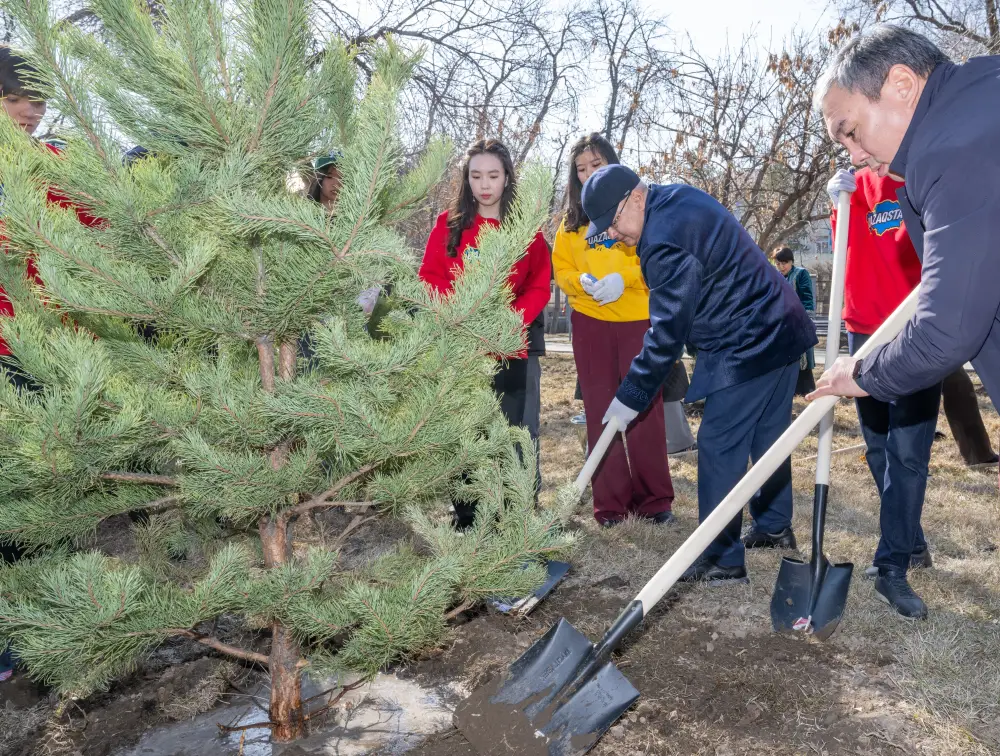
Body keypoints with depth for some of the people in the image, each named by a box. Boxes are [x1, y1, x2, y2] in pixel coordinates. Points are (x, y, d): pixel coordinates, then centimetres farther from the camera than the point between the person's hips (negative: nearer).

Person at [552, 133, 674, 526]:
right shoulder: (571, 219, 12)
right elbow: (560, 267, 7)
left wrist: (624, 277, -21)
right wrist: (581, 282, -13)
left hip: (638, 320, -3)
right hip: (590, 323, 3)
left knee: (645, 410, 2)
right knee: (600, 413, 5)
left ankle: (654, 500, 14)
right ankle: (610, 503, 13)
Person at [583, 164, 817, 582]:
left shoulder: (666, 239, -24)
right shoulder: (679, 198, 8)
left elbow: (667, 332, -22)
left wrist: (630, 398, -14)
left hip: (746, 350, -11)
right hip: (780, 332, 11)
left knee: (718, 447, -5)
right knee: (766, 436, 20)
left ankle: (722, 559, 2)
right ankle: (774, 526, 35)